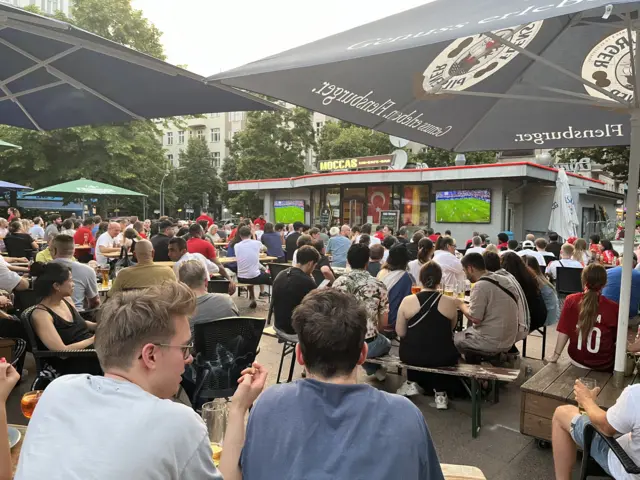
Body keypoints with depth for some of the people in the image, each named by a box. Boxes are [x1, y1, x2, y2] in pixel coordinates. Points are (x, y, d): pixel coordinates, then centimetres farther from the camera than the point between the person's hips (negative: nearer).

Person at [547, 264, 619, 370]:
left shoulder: (571, 301, -11)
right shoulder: (613, 308, -15)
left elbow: (564, 332, -6)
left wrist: (556, 355, 3)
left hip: (577, 361, 2)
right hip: (604, 366, -2)